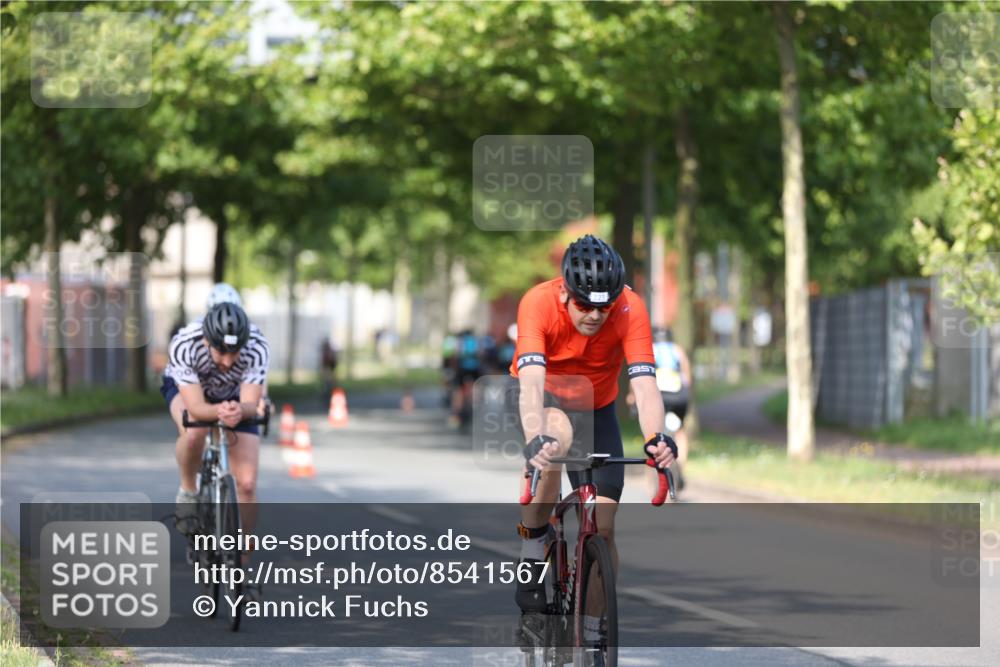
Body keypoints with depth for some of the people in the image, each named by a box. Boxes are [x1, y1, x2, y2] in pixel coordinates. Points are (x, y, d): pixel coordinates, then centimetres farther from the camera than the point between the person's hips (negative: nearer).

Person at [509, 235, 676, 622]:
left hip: (595, 409, 2)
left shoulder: (630, 310, -28)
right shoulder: (539, 303, -32)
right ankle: (532, 550, -20)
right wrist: (537, 440, -60)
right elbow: (531, 381, -43)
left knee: (602, 527, -7)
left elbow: (644, 385, -36)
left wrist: (655, 439, -54)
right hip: (541, 399, -2)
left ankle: (594, 629, 12)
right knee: (558, 432, -38)